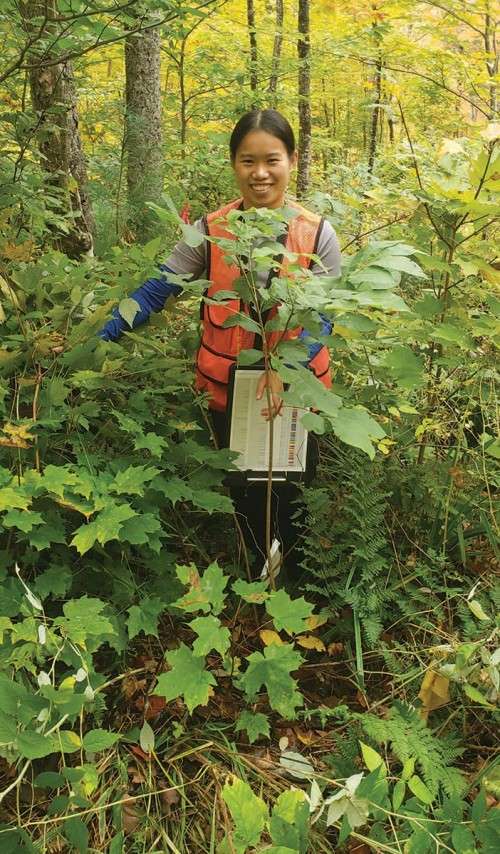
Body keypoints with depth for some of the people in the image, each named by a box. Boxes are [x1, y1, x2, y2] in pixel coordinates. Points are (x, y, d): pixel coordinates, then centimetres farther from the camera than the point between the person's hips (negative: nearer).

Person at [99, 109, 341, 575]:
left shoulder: (317, 235, -9)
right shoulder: (212, 230, -6)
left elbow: (322, 317, -12)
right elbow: (157, 289, -6)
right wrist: (100, 336, -17)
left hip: (295, 388, -1)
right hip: (228, 387, 1)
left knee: (291, 491, 15)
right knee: (243, 489, 17)